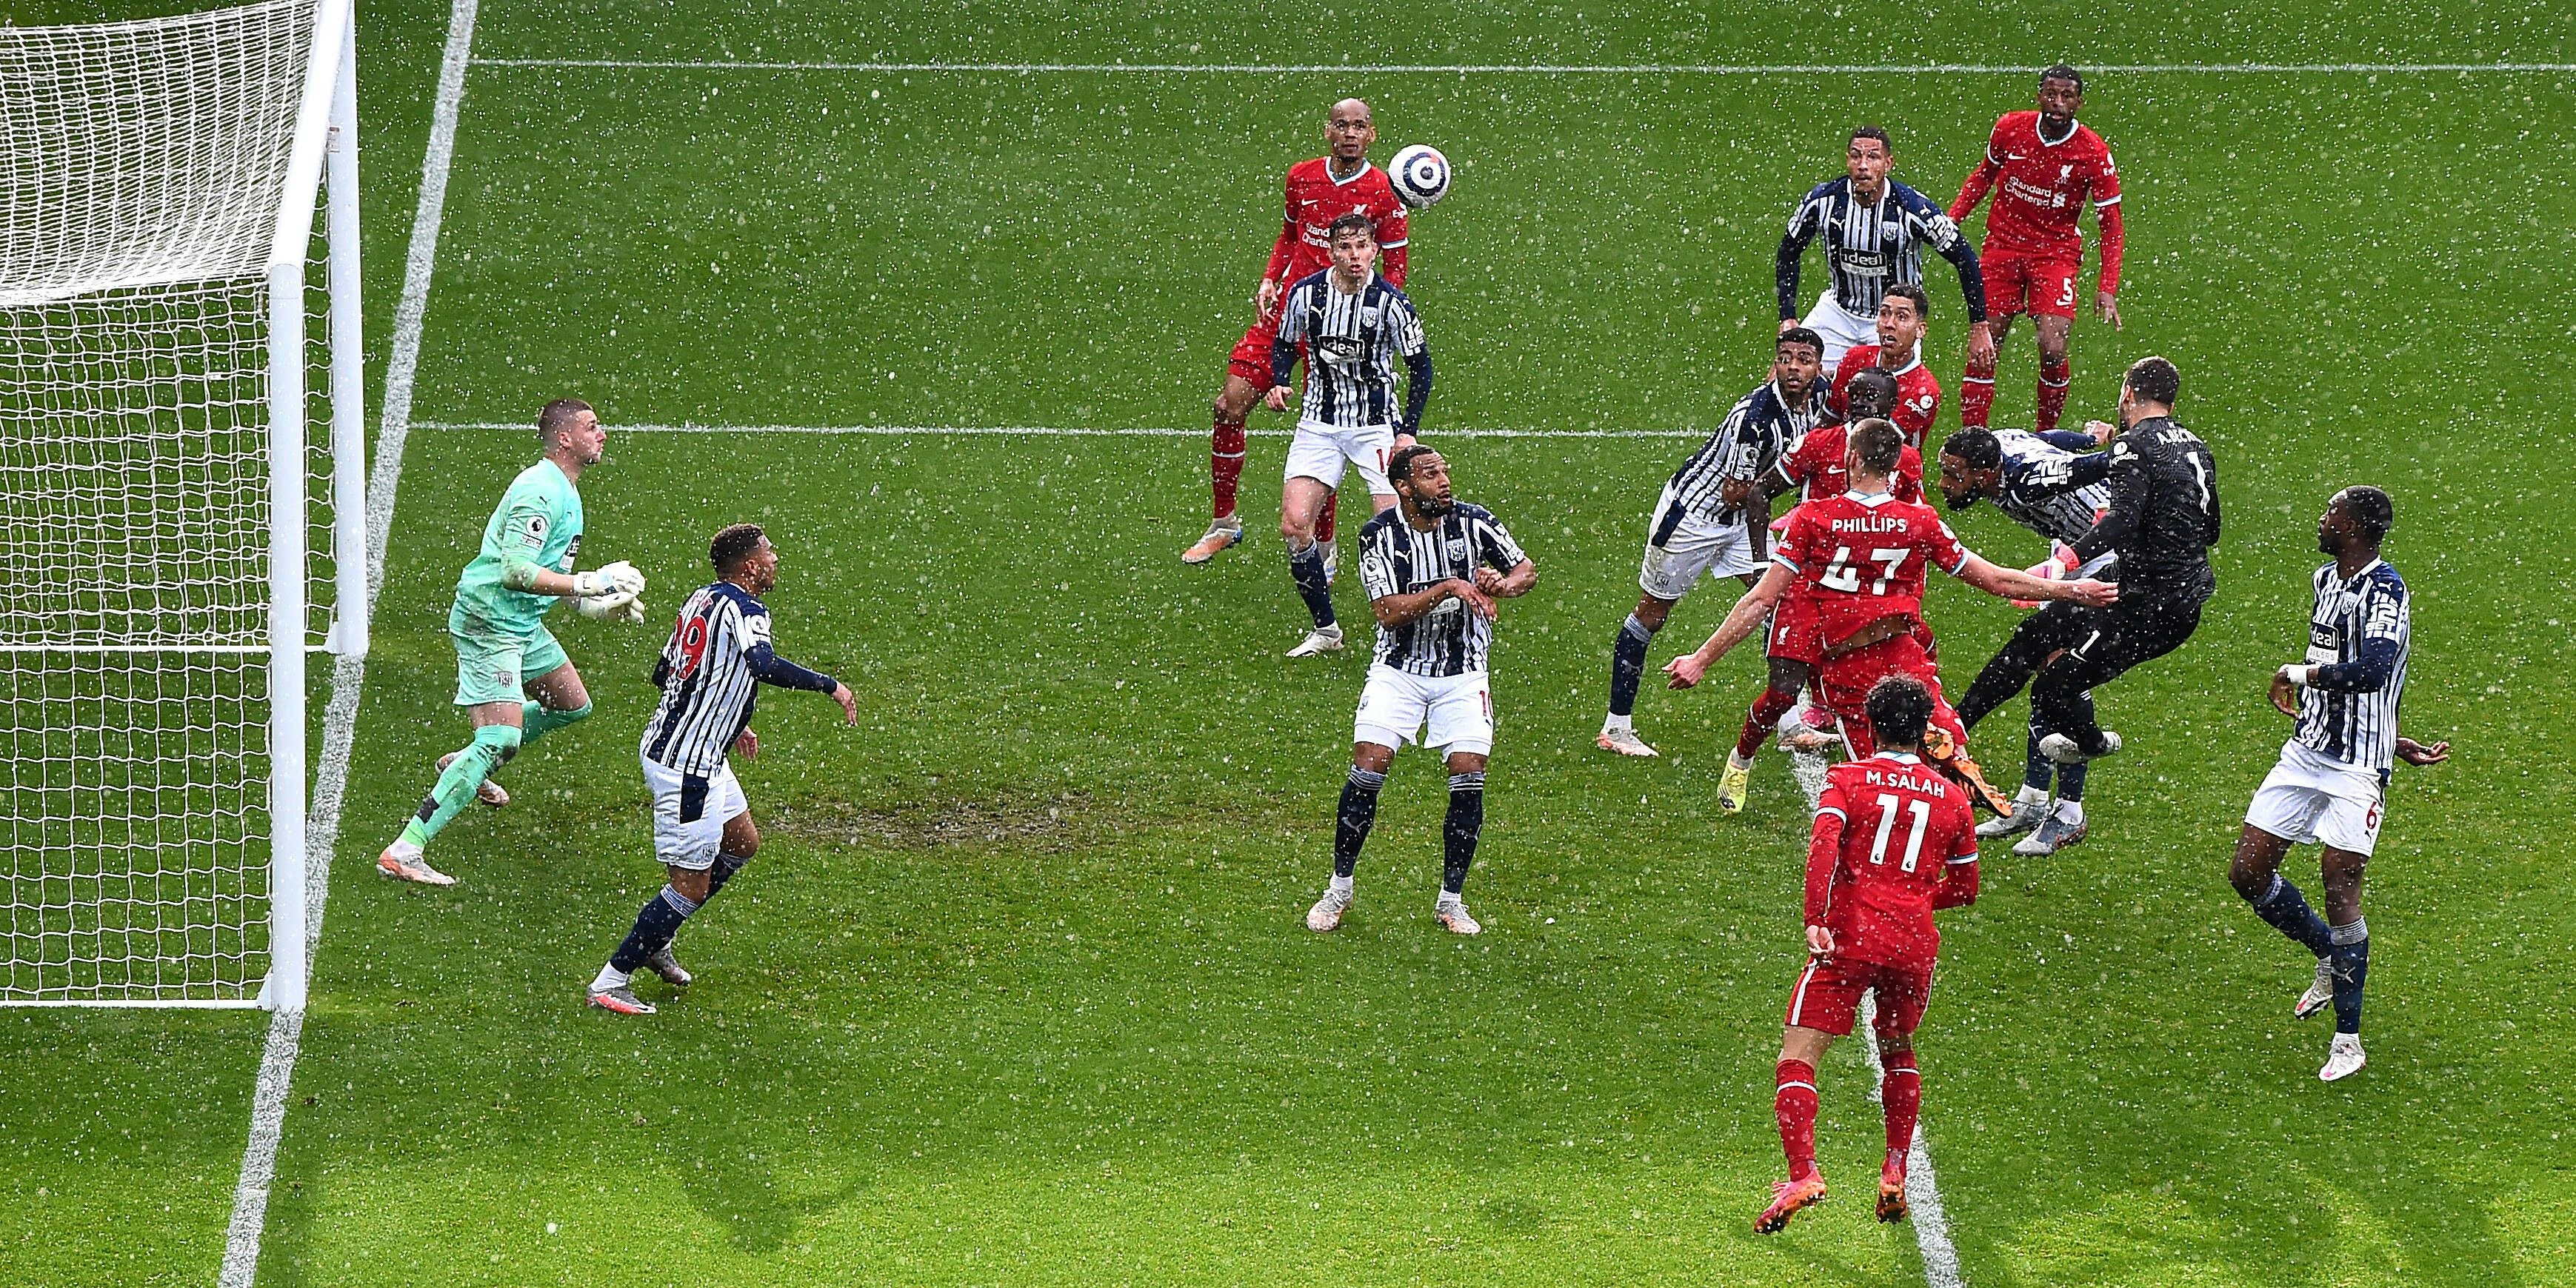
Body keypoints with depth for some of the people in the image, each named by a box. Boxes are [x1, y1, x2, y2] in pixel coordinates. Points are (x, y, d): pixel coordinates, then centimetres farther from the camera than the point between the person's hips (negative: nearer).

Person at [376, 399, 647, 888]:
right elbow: (515, 571, -29)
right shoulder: (538, 492, -20)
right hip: (489, 624, -11)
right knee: (501, 738, -19)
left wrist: (596, 603, 18)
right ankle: (404, 851, -22)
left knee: (573, 705, 24)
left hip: (525, 623, 11)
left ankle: (465, 764, 37)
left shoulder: (564, 489, 14)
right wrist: (587, 584, -28)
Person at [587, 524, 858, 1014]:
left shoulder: (703, 599, 10)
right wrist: (831, 685, -23)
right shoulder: (743, 609, -16)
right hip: (688, 766, -10)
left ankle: (656, 941, 29)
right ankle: (610, 983, 1)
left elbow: (664, 674, 20)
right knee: (692, 885, -4)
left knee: (743, 842, 25)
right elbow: (765, 666, -36)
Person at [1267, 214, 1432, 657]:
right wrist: (1279, 384, -8)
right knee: (1294, 524, -9)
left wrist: (1408, 431, -9)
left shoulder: (1390, 301, -13)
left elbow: (1420, 364, -3)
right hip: (1319, 424, 3)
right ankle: (1325, 629, 5)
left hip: (1377, 425, -3)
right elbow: (1284, 343, 12)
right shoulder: (1305, 293, -6)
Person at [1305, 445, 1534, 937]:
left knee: (1468, 778, -11)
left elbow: (1527, 570, 3)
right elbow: (1389, 612, -18)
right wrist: (1447, 588, -30)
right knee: (1369, 767, -13)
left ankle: (1451, 900, 2)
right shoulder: (1380, 534, -11)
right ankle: (1339, 889, 3)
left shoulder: (1473, 522, -6)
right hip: (1399, 669, -1)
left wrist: (1501, 584, -20)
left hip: (1463, 673, 1)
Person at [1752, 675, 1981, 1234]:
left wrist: (1815, 920, -19)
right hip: (1916, 946, 4)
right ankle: (1895, 1175, 21)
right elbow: (1964, 889, 20)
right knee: (1898, 1052, 28)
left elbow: (1823, 845, -13)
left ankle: (1802, 1174, -23)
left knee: (1797, 1058, -4)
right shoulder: (1952, 797, 14)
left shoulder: (1847, 779, 5)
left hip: (1850, 937, -4)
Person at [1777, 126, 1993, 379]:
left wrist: (1979, 328, -11)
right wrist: (1788, 317, -5)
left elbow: (1965, 258, -12)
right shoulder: (1822, 201, -15)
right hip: (1839, 309, 3)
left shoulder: (1912, 207, -23)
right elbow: (1788, 254, 2)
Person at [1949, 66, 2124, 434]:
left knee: (2053, 348, -16)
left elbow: (2111, 226, -8)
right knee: (1983, 350, -3)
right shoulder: (2009, 128, -6)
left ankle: (2046, 436, 6)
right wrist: (1952, 218, 3)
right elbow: (1985, 175, 14)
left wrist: (2107, 289, -17)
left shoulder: (2094, 153, -13)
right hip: (2002, 247, 2)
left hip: (2056, 253, -2)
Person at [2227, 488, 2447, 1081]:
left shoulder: (2384, 591, -17)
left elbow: (2373, 671, -33)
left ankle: (2348, 1038, 3)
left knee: (2339, 891, -8)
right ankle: (2332, 960, 29)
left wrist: (2297, 674, -20)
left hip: (2357, 767, -8)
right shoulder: (2326, 580, 11)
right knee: (2248, 872, 6)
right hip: (2307, 752, 9)